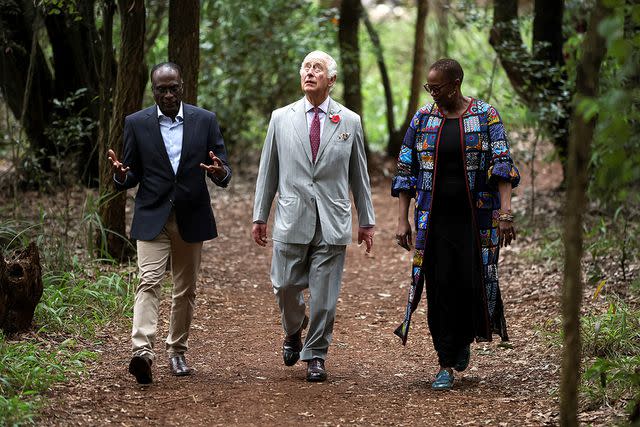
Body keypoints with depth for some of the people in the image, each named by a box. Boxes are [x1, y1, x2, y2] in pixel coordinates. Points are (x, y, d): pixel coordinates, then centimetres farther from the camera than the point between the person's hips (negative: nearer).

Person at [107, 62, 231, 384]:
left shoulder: (205, 121, 3)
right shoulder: (136, 123, 1)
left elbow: (224, 175, 3)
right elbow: (131, 177, 5)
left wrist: (219, 172, -22)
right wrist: (121, 175, -19)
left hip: (191, 218, 2)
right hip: (152, 218, -2)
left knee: (185, 289, 10)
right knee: (149, 282, -17)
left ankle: (176, 350, 24)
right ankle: (142, 351, -28)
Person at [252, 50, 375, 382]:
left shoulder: (349, 121, 6)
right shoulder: (281, 118, 7)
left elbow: (359, 175, 11)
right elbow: (268, 171, 10)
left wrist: (367, 221, 11)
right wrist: (260, 216, 8)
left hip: (332, 222, -1)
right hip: (293, 218, 1)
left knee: (324, 295, -1)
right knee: (285, 287, 1)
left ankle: (315, 356, 12)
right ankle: (294, 332, 31)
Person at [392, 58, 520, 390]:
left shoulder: (486, 116, 0)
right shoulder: (423, 118, 7)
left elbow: (502, 164, -7)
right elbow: (406, 171, 8)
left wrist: (505, 212, -19)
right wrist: (402, 219, 2)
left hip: (476, 217, -2)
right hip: (435, 219, 2)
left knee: (473, 283, -6)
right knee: (440, 286, -3)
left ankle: (463, 338, 25)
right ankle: (446, 365, 4)